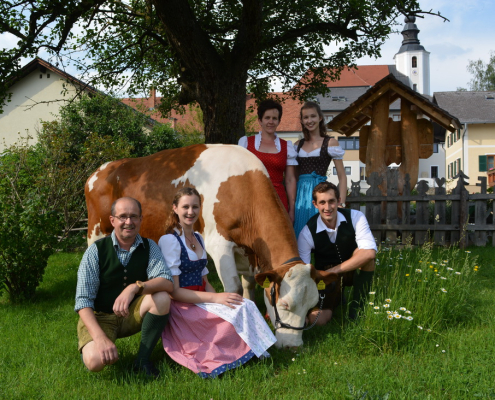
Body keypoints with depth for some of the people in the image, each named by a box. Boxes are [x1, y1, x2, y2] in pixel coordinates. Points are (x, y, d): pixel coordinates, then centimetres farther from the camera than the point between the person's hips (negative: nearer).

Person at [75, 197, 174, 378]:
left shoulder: (149, 247, -4)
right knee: (95, 361, -30)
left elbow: (168, 283, -19)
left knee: (161, 298, -27)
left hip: (134, 315, 3)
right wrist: (100, 338, -31)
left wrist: (135, 288, -38)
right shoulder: (96, 250, -13)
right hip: (100, 316, -2)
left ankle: (142, 360, -12)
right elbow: (83, 300, -17)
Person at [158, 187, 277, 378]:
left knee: (245, 305, -20)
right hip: (181, 307, -7)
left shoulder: (198, 238, 15)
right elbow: (173, 291, -16)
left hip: (200, 301, 7)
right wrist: (215, 298, -23)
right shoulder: (169, 241, -11)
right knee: (239, 311, -25)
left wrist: (220, 297, -5)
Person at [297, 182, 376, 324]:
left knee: (363, 254, -32)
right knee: (317, 319, -23)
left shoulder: (355, 217, -18)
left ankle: (355, 309, -18)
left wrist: (334, 270, -36)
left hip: (355, 272, 0)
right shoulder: (307, 233, -18)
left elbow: (370, 252, -32)